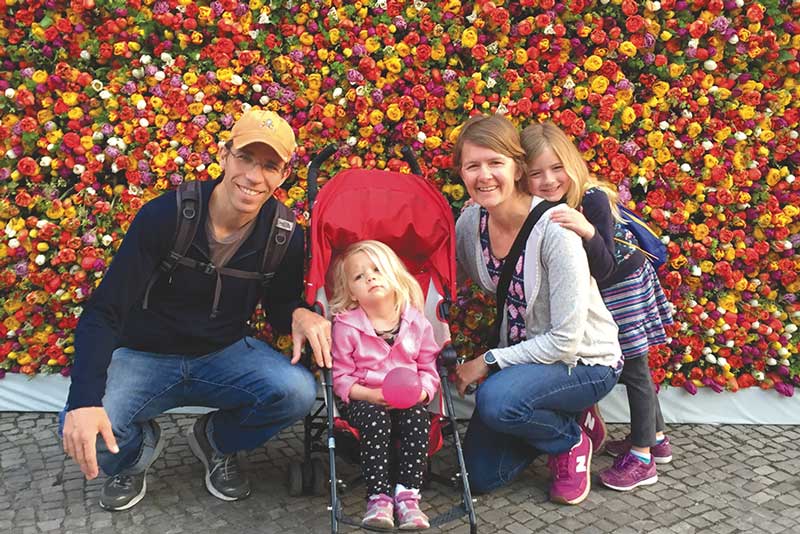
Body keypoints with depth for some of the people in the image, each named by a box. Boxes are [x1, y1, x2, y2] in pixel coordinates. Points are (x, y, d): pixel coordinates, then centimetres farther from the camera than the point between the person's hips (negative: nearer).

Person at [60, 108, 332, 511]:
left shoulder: (285, 236, -11)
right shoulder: (164, 215, -21)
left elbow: (280, 304, 6)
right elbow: (103, 313, -21)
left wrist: (299, 314, -22)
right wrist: (84, 400, -34)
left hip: (225, 355, 2)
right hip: (143, 356, -2)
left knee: (297, 392, -27)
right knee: (80, 428, -30)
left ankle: (217, 440, 8)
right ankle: (137, 450, 12)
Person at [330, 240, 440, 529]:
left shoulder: (417, 322, 3)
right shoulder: (346, 326, -4)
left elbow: (429, 370, 8)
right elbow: (341, 377, -3)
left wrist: (421, 391, -14)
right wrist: (371, 394, -19)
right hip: (364, 400, -2)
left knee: (418, 418, -28)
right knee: (375, 419, -32)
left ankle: (407, 494, -24)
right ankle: (379, 497, -26)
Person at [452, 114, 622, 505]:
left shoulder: (554, 229, -27)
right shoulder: (472, 220, -9)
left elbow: (565, 340, -25)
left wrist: (488, 363, -19)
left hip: (584, 362, -6)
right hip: (523, 355, 6)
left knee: (495, 400, -35)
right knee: (481, 475, 4)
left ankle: (572, 441, -2)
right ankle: (556, 418, 26)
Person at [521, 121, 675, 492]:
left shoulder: (592, 200, -31)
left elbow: (603, 269, -33)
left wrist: (589, 233, -51)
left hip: (624, 283, -6)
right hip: (596, 294, 7)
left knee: (634, 368, 2)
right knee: (629, 366, 19)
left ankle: (642, 458, 13)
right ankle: (655, 437, 38)